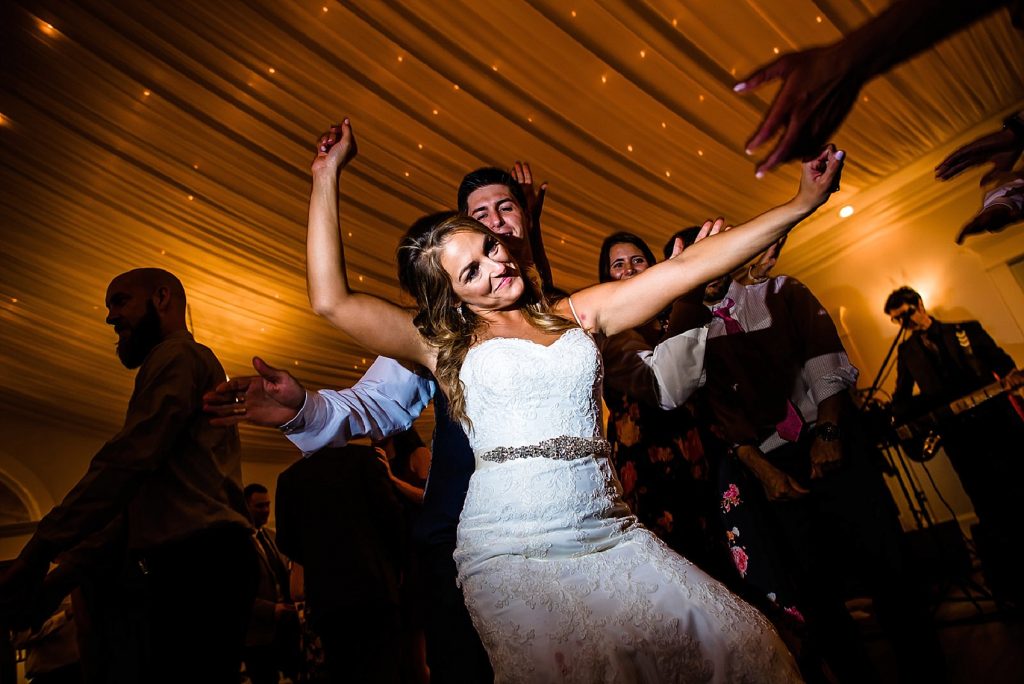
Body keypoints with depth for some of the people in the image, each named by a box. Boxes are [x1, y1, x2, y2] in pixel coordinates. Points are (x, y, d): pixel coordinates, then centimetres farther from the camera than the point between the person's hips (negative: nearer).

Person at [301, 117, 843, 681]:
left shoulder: (577, 314, 12)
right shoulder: (446, 344, 5)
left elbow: (686, 267, 10)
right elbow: (331, 301, -3)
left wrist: (800, 204, 10)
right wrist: (326, 176, 2)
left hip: (612, 536, 4)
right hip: (511, 552, -3)